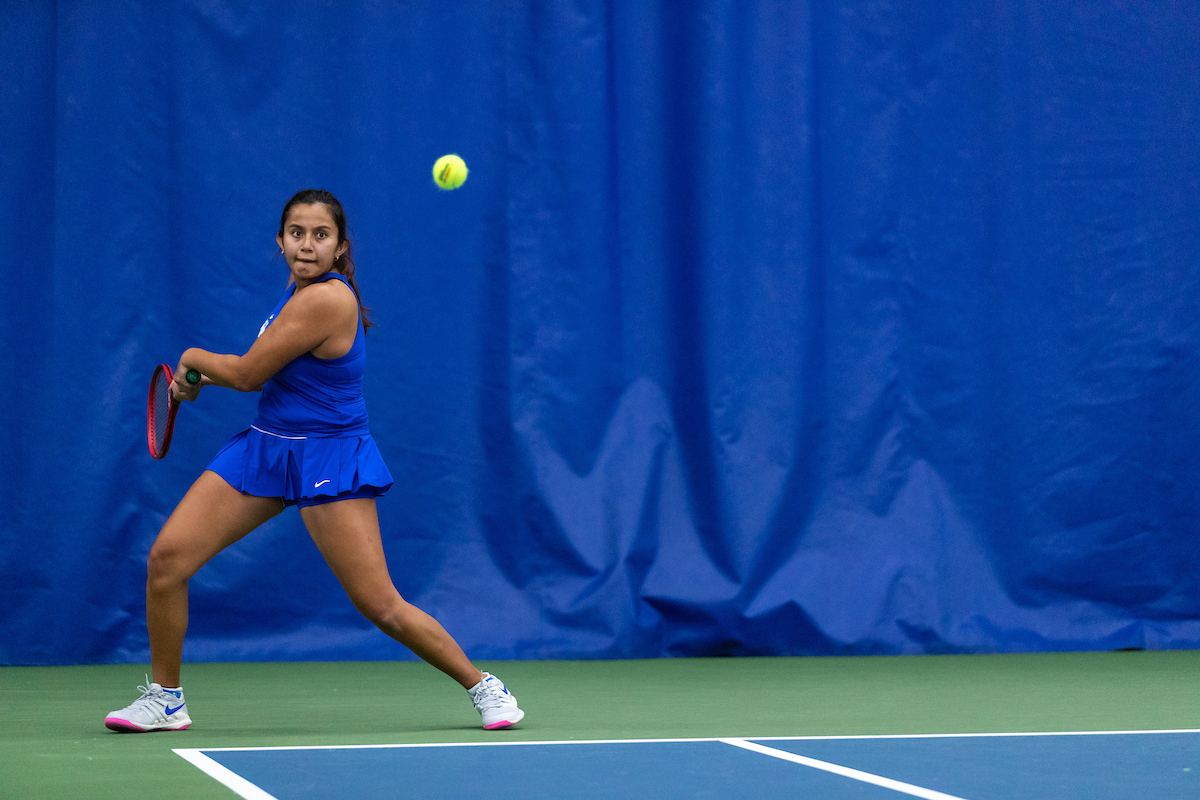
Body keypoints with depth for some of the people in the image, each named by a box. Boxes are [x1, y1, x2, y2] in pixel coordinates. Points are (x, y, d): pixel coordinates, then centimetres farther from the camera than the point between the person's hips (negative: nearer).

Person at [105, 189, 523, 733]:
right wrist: (202, 377, 12)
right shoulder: (303, 287, 6)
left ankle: (484, 686, 9)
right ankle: (164, 699, 9)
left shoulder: (326, 299, -22)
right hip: (265, 445, 8)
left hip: (327, 458, -8)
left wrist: (194, 357, 2)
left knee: (381, 605, -11)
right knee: (167, 556, -5)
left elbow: (247, 374, -16)